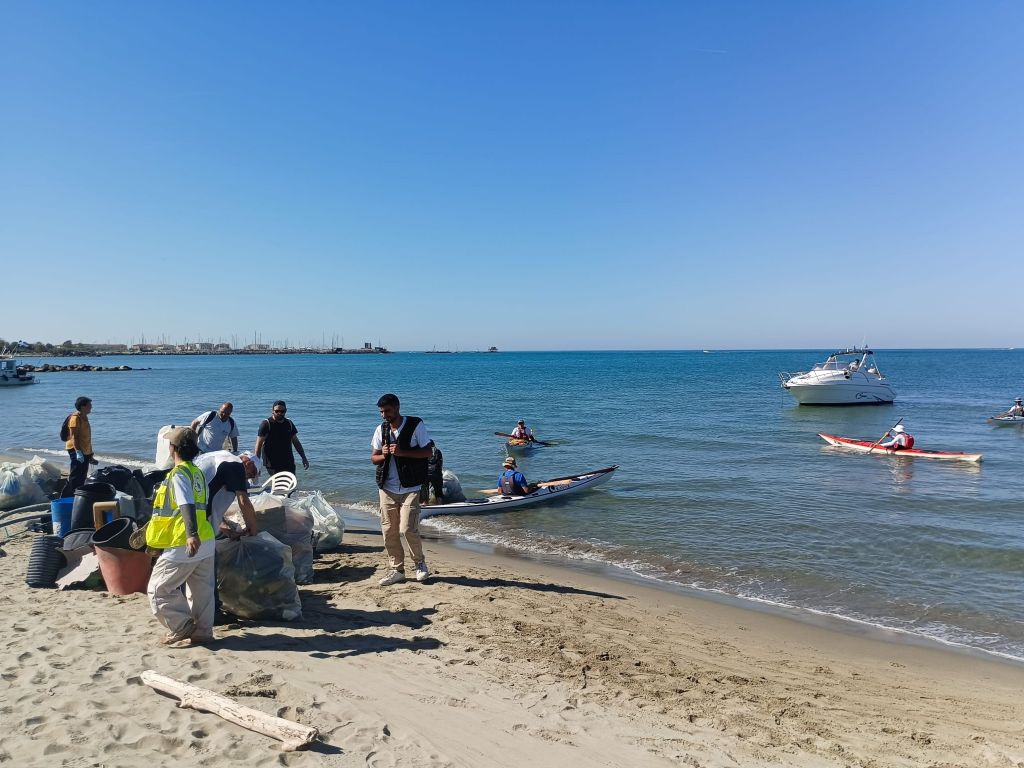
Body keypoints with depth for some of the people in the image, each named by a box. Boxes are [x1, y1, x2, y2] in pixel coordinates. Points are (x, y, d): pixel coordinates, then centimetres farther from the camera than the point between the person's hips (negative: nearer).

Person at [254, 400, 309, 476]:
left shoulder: (289, 423, 9)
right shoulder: (266, 424, -6)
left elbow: (296, 441, 17)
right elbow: (259, 445, -7)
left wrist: (303, 457, 13)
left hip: (288, 462, 5)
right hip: (272, 464, -5)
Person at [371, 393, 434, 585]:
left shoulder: (416, 425, -6)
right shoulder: (381, 429, 8)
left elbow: (428, 452, -8)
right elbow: (373, 458, 12)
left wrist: (402, 452, -19)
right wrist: (383, 455, -11)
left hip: (410, 488, -5)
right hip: (387, 488, 5)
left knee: (407, 529, -11)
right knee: (388, 531, 6)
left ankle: (420, 563, 14)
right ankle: (397, 570, 20)